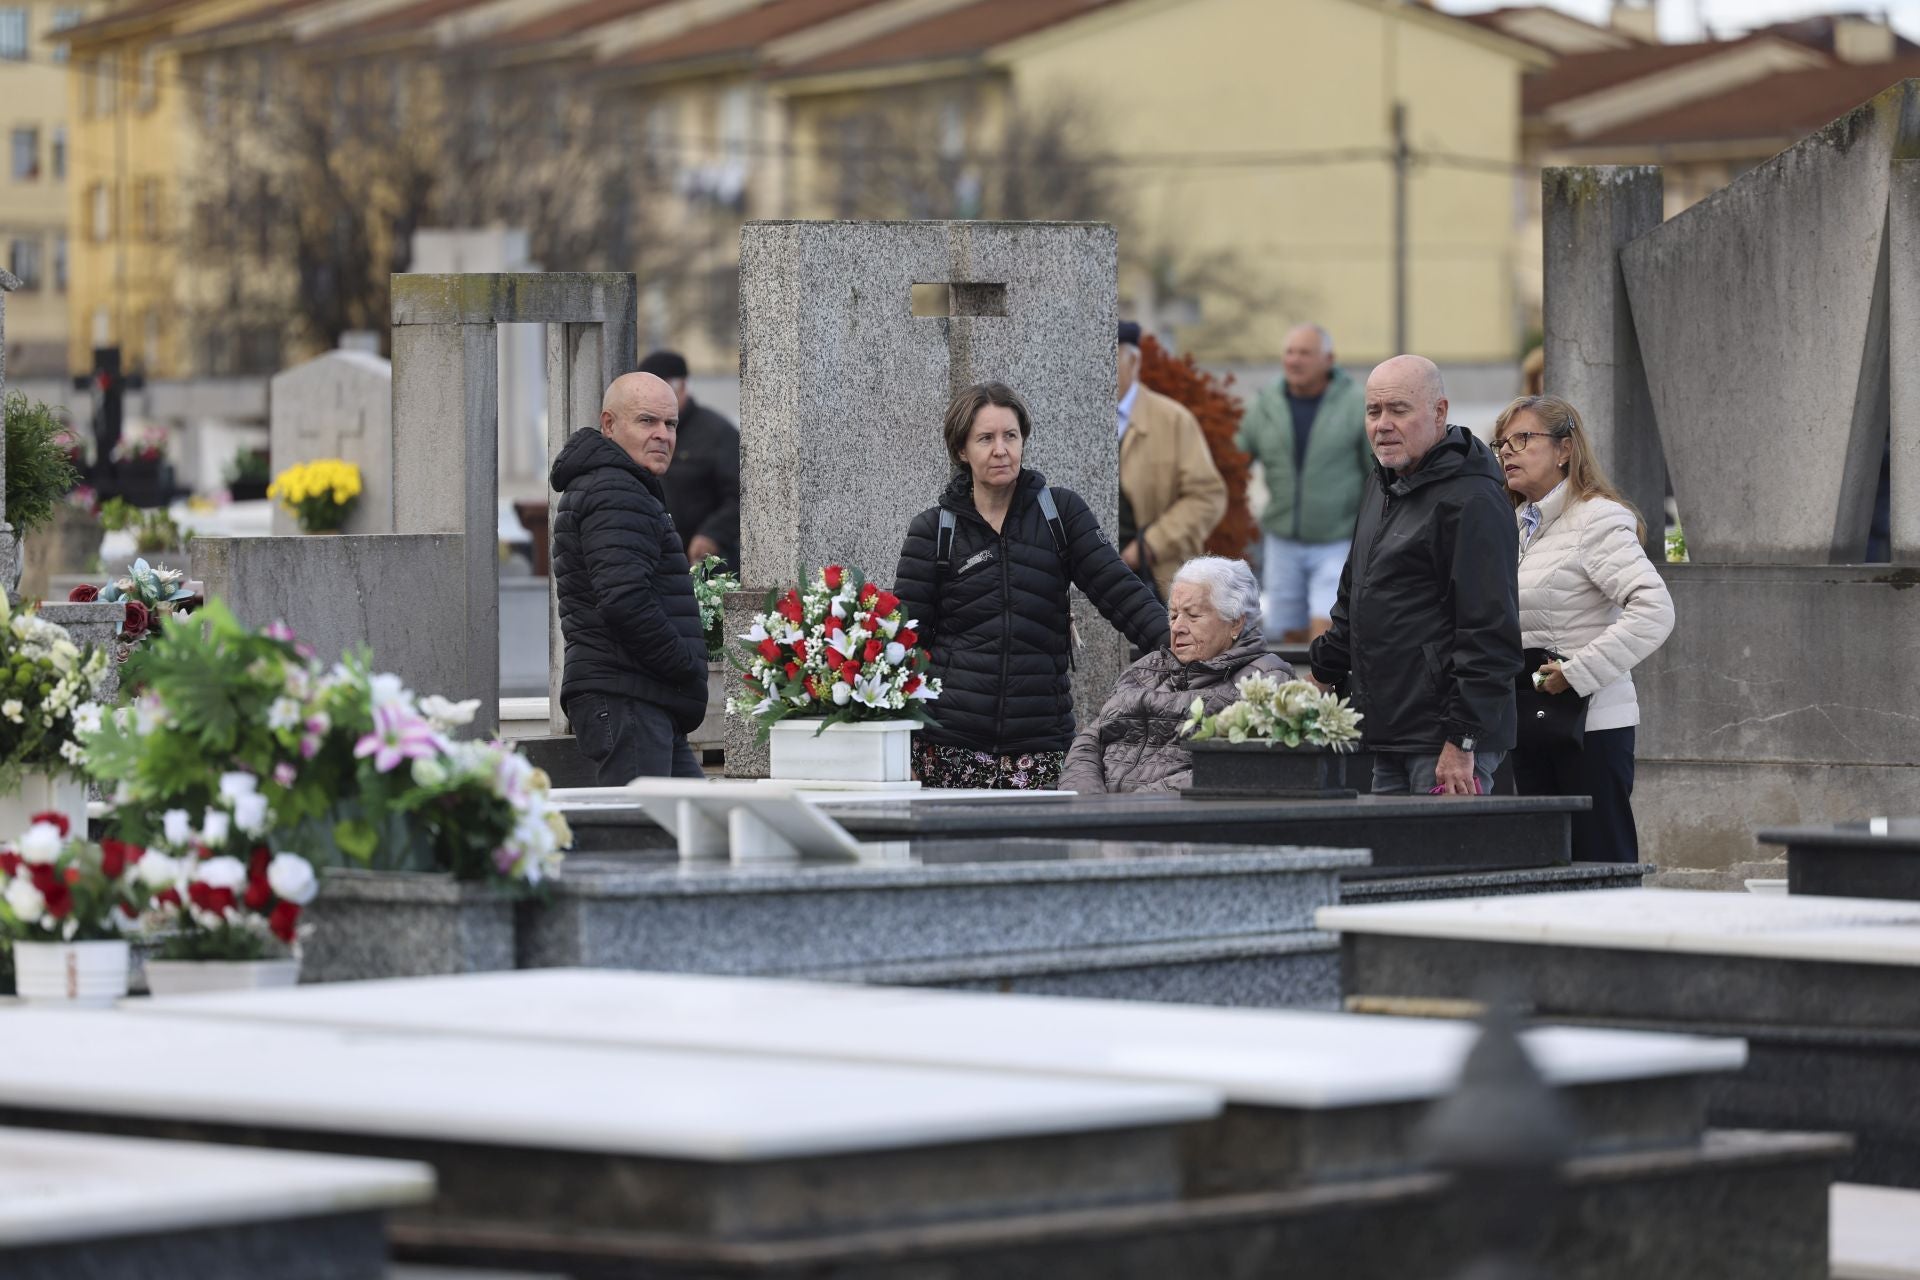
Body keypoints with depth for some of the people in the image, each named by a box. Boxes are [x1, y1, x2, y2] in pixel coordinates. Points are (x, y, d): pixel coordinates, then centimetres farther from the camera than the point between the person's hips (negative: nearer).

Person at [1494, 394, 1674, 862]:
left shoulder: (1597, 520, -10)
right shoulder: (1517, 525, 16)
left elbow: (1655, 610, -21)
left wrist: (1578, 671, -22)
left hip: (1590, 725, -8)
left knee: (1601, 866, -7)